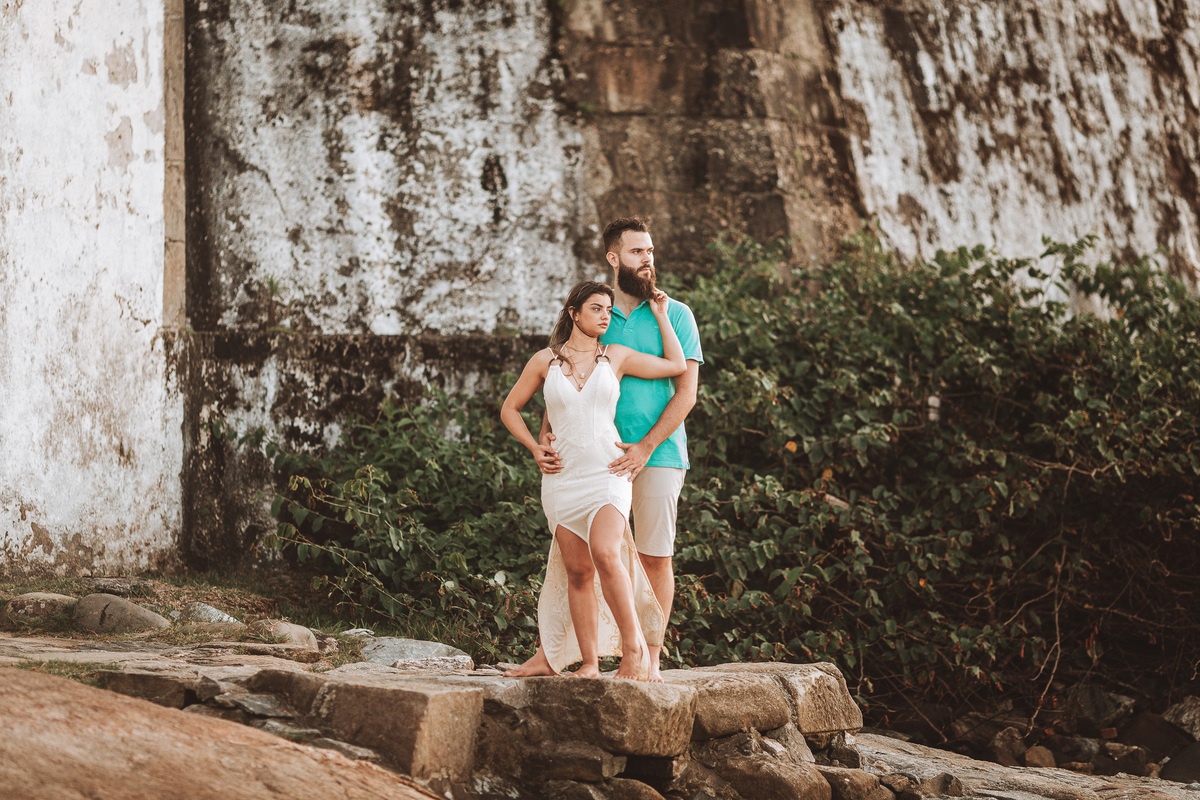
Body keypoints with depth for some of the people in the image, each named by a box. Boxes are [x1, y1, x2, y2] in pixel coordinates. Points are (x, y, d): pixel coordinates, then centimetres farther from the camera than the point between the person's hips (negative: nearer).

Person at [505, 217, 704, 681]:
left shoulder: (675, 315, 3)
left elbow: (686, 391, -4)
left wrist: (645, 447, -15)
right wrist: (544, 438, -10)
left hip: (658, 453, -2)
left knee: (655, 555, 2)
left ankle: (650, 657, 11)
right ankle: (548, 654, 6)